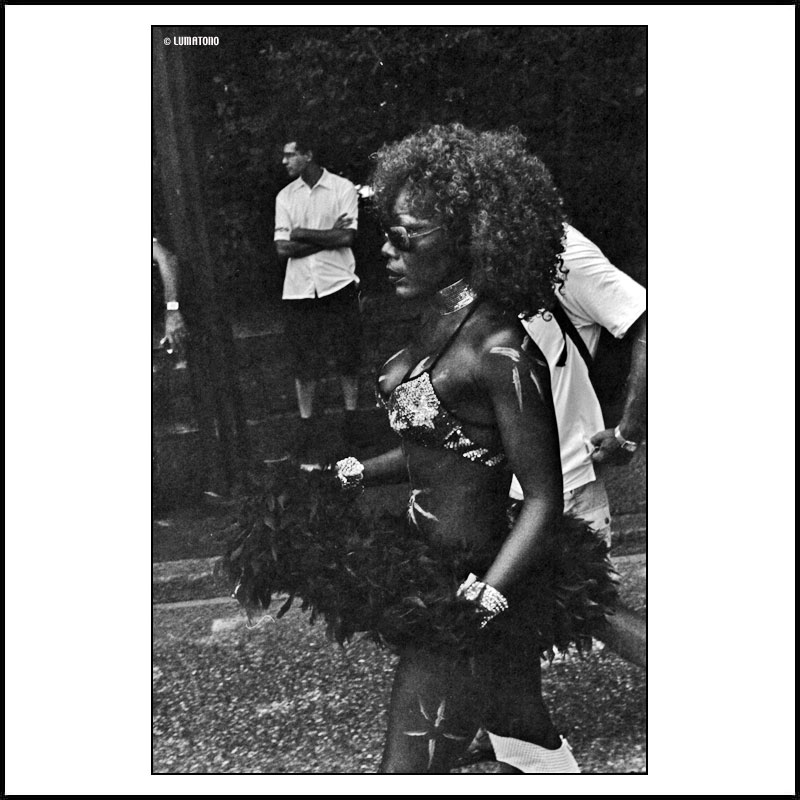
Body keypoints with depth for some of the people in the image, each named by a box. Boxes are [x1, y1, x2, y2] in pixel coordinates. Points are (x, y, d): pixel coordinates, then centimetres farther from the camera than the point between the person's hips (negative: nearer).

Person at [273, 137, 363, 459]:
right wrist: (328, 236, -8)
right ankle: (306, 426, 15)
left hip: (338, 284, -2)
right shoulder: (285, 196, 7)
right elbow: (283, 249, -1)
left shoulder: (343, 188, -2)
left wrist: (301, 233, -10)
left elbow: (347, 237, -13)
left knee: (347, 357, 5)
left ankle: (351, 419, 19)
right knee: (303, 360, 4)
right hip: (299, 288, 2)